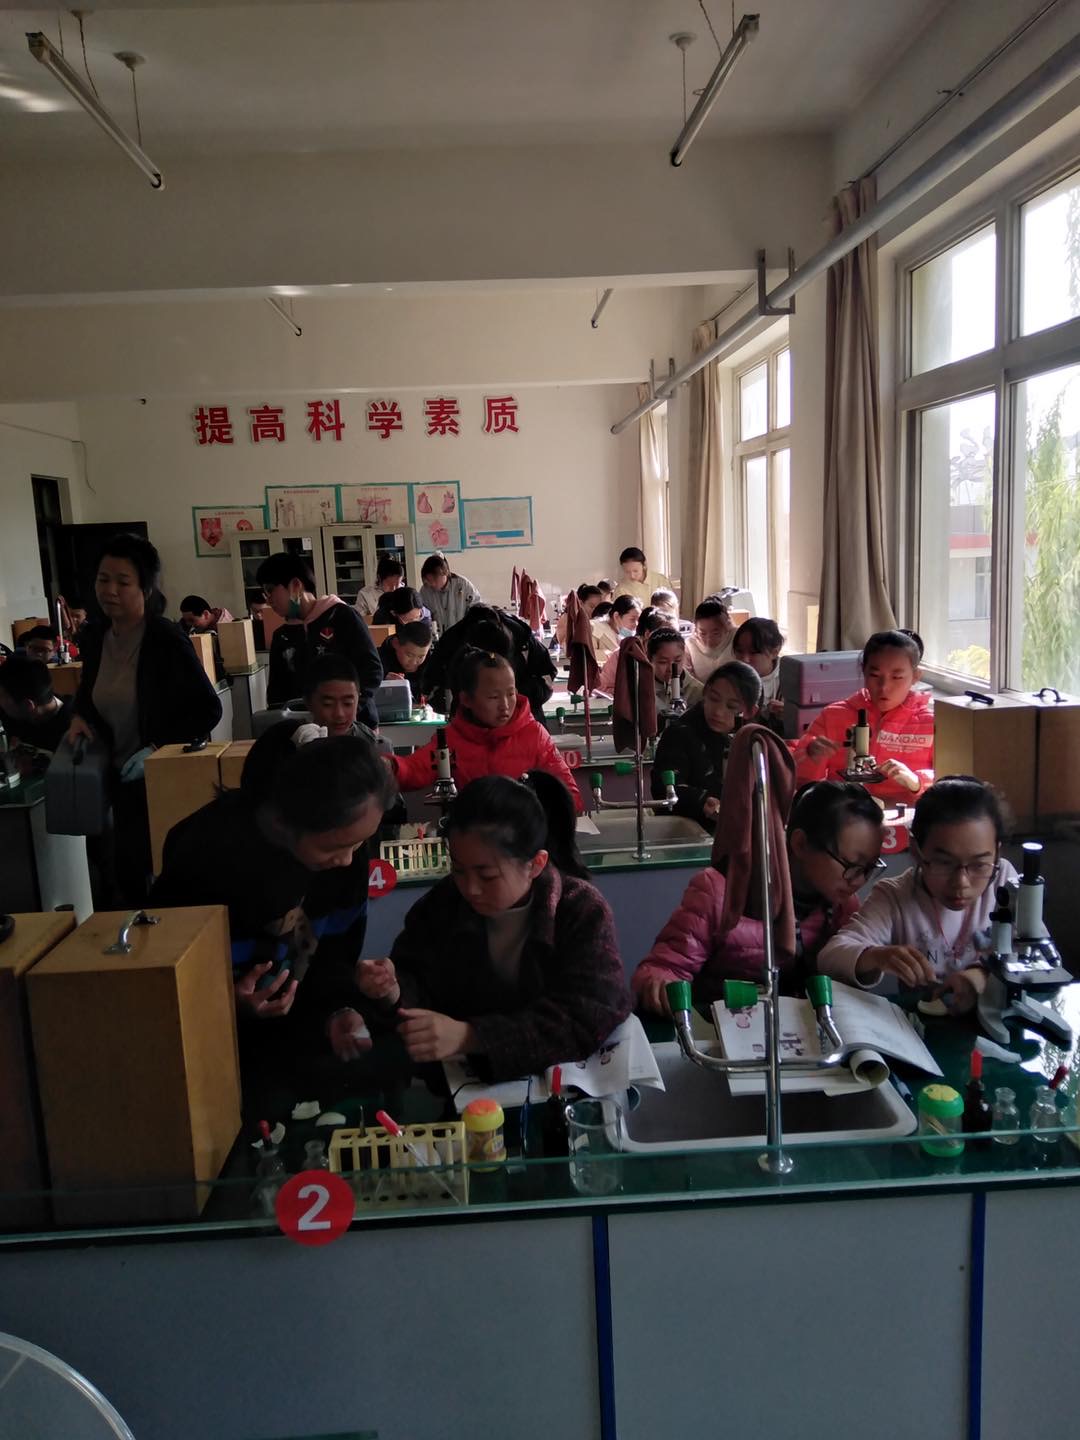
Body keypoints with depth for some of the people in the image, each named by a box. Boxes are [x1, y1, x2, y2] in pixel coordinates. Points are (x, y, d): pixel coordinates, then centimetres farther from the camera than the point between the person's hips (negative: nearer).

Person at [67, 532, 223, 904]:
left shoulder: (166, 639, -18)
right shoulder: (93, 635, 1)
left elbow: (208, 709, -17)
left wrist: (158, 748, -24)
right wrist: (78, 716, -2)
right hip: (114, 776, 6)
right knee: (111, 867, 13)